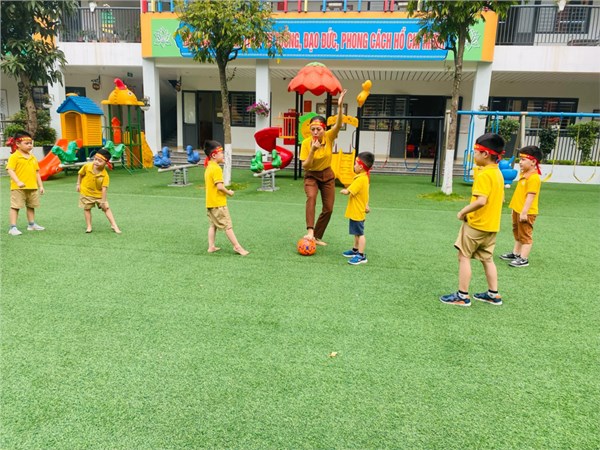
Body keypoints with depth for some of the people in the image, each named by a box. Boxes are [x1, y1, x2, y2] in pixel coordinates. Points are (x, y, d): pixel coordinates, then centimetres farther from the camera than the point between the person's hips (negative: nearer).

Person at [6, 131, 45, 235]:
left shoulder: (33, 157, 11)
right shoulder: (14, 157, -8)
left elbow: (37, 172, 15)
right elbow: (10, 170, -17)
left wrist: (40, 185, 12)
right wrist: (18, 182, -29)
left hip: (32, 187, 7)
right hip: (18, 188, -7)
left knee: (31, 206, 17)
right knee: (15, 207, -2)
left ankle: (31, 224, 31)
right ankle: (13, 227, 0)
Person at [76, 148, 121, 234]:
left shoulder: (105, 175, -25)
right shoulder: (87, 166, -18)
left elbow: (104, 188, -25)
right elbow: (80, 174, 2)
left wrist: (103, 201, -24)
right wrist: (78, 184, 0)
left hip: (99, 194, -1)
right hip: (86, 192, 1)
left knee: (106, 208, 0)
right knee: (87, 208, 8)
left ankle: (114, 225, 5)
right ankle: (88, 226, 19)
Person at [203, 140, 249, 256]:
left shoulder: (208, 167, 11)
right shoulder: (216, 168, -18)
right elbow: (219, 186, -25)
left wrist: (225, 191, 12)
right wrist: (229, 192, -8)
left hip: (210, 202, 9)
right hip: (218, 203, -9)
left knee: (212, 225, 14)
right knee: (228, 226, -3)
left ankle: (211, 247, 17)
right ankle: (237, 247, 4)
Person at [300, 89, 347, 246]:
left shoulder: (329, 137, -17)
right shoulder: (306, 143, -20)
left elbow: (338, 124, -36)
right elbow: (305, 166, -20)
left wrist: (340, 106, -51)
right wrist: (313, 150, -34)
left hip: (327, 175, 3)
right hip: (311, 175, -3)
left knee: (328, 208, 4)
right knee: (311, 197, -33)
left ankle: (317, 237, 19)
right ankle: (310, 231, -35)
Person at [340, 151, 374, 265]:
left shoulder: (360, 179, -23)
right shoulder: (365, 177, 9)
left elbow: (347, 192, -26)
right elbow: (366, 193, 17)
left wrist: (343, 191, -5)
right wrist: (366, 205, 23)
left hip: (357, 212, -10)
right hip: (356, 211, 10)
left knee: (360, 233, -5)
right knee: (357, 232, 22)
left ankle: (361, 256, -1)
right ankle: (355, 250, 36)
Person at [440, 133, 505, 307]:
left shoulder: (483, 175, -19)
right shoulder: (498, 173, 10)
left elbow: (481, 201, -28)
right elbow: (501, 198, 18)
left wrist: (463, 211, -16)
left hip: (477, 224, -9)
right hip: (491, 225, 9)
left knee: (464, 256, 0)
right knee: (487, 259, 17)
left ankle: (462, 296, 4)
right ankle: (493, 294, 25)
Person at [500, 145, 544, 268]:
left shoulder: (534, 177, -19)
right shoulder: (523, 174, 12)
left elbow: (531, 196, -24)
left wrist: (524, 212, -26)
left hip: (526, 213, -10)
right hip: (518, 210, 10)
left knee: (525, 235, -2)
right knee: (517, 234, 21)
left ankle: (524, 259, 4)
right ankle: (515, 253, 33)